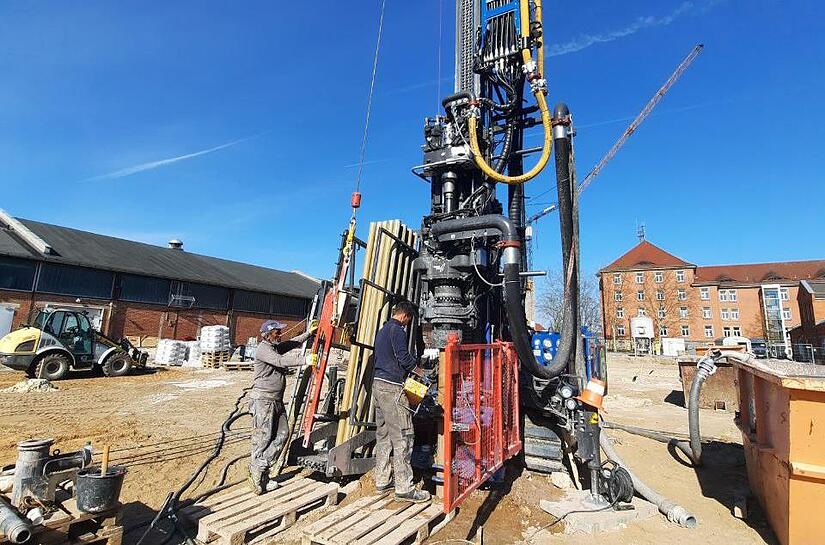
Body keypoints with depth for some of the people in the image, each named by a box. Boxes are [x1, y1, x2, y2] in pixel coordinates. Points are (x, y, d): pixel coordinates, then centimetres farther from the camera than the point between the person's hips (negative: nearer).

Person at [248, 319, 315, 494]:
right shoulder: (262, 349, -12)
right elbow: (280, 361, -26)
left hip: (277, 400, 9)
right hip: (263, 399, -9)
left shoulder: (277, 347, 15)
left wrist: (309, 333, 25)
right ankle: (257, 479, 7)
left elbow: (293, 343, 31)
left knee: (281, 434, 4)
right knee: (263, 437, -3)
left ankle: (260, 469, 12)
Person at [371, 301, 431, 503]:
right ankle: (404, 488, -1)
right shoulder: (397, 330, -10)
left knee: (383, 435, 14)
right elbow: (404, 357, -17)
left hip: (378, 384, 10)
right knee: (402, 436, -6)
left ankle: (382, 481, 22)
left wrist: (409, 370, 17)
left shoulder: (382, 330, 20)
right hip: (391, 388, -10)